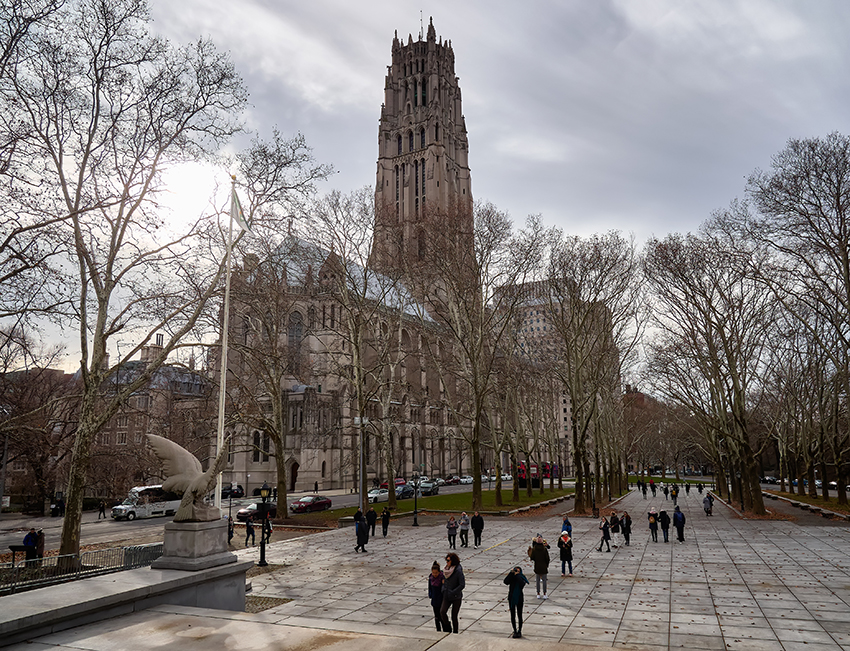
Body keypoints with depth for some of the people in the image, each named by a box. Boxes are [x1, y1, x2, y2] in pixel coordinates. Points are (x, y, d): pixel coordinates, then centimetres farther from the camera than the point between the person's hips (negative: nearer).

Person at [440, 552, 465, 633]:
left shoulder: (458, 571, -17)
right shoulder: (447, 569, 2)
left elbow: (462, 585, -18)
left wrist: (453, 592, -18)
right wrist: (443, 589, 6)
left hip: (456, 597, -5)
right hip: (447, 596, 5)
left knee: (454, 616, 1)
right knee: (442, 612, -13)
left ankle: (455, 632, 20)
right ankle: (448, 629, 7)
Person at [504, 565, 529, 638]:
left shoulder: (522, 577, -8)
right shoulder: (511, 577, -5)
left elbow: (522, 584, -27)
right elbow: (506, 582, -23)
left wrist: (517, 575, -27)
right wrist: (511, 573, -28)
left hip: (519, 599, -1)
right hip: (511, 599, 1)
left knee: (519, 615, 5)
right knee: (513, 615, 8)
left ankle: (519, 631, 20)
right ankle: (515, 631, 21)